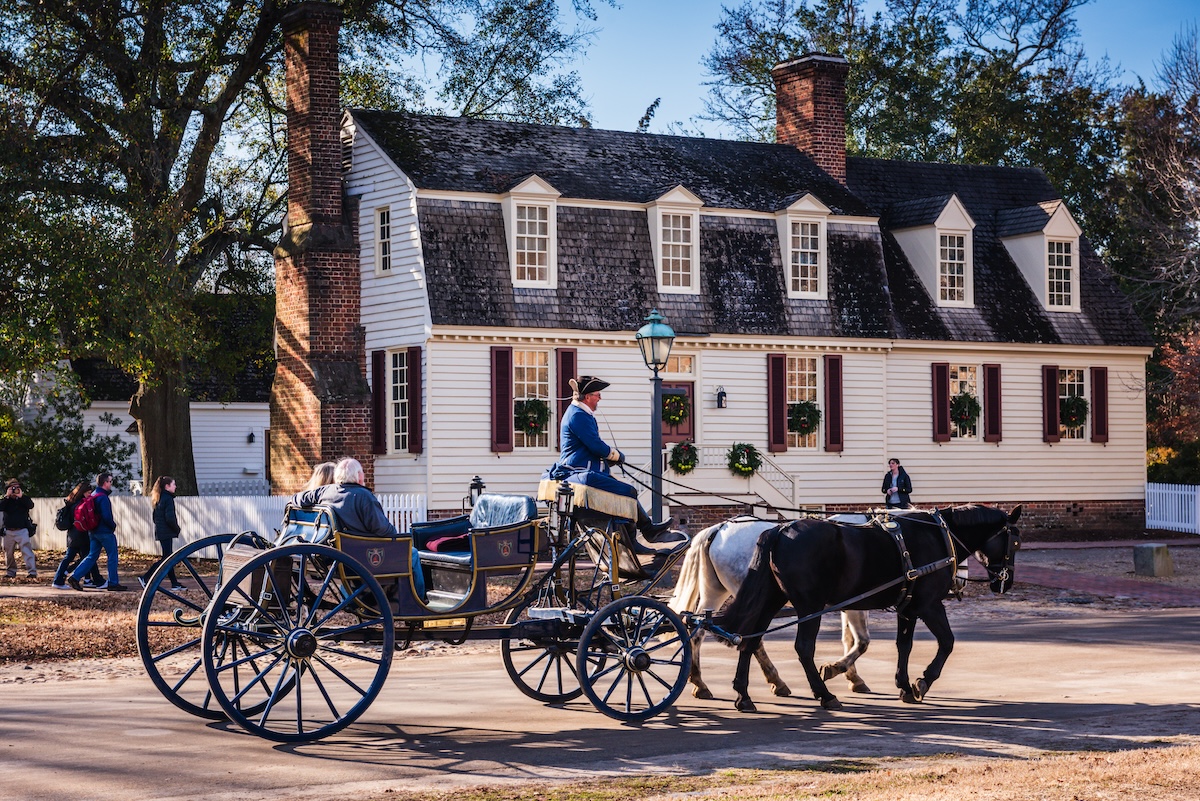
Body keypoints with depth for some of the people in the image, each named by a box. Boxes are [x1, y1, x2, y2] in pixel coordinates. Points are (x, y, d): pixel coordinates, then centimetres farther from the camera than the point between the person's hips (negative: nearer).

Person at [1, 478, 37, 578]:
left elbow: (31, 505, -14)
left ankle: (32, 572, -17)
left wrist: (21, 496, -19)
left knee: (27, 551, -13)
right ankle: (10, 572, 24)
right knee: (8, 553, 10)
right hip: (8, 531, 3)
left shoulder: (24, 499, 5)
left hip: (22, 531, -3)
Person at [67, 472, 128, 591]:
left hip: (94, 531, 9)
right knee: (112, 556, 1)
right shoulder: (103, 497, -17)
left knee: (92, 556, 12)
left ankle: (74, 577, 4)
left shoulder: (93, 495, 13)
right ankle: (113, 583, 4)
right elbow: (107, 516, -23)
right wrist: (113, 525, -5)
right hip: (105, 532, -9)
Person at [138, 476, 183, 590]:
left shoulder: (159, 498, 14)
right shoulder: (168, 499, -15)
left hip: (160, 532, 10)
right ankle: (144, 578, -10)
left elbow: (154, 516, 19)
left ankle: (174, 583, 13)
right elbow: (169, 518, -20)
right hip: (166, 532, -10)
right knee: (166, 558, -7)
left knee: (168, 557, 10)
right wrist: (177, 529, -6)